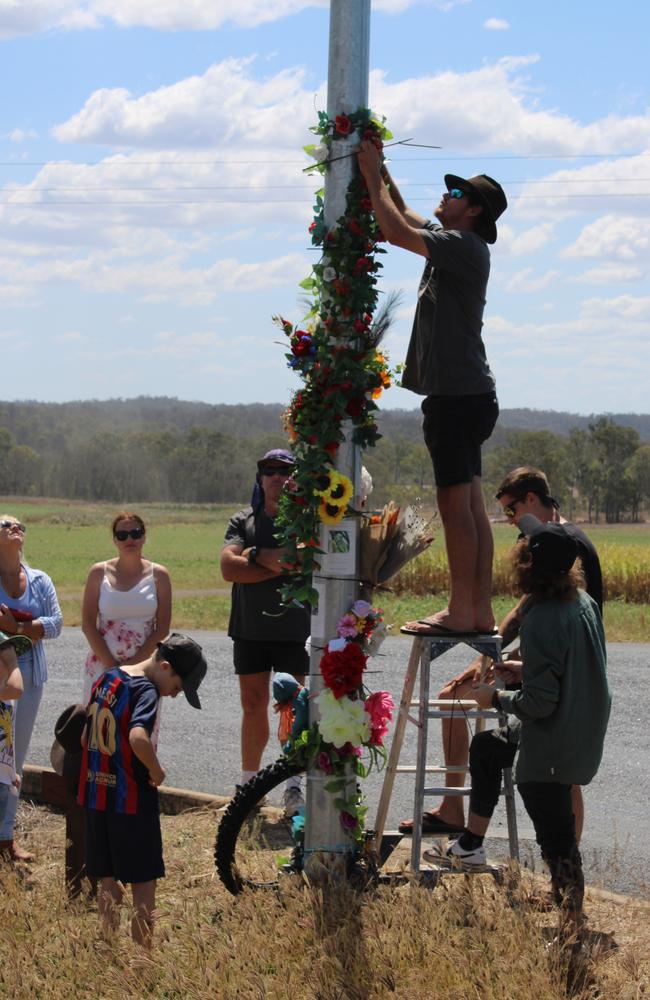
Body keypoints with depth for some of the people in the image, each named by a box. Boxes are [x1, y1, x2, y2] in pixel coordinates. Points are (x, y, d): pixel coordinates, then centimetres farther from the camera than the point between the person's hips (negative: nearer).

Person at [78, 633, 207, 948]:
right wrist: (156, 770, -19)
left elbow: (86, 739, 17)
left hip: (95, 794, 7)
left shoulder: (107, 679, 10)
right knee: (143, 883, 3)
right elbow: (138, 737, -34)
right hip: (132, 799, -7)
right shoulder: (145, 690, -16)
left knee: (108, 882, 13)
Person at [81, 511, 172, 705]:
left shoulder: (158, 575, 3)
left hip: (144, 665, 0)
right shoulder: (99, 573, 3)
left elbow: (162, 629, 0)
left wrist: (133, 665, -9)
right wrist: (111, 665, -9)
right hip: (102, 665, 0)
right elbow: (88, 625, 0)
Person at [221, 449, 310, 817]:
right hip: (250, 628, 3)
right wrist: (276, 567, -14)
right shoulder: (243, 521, 9)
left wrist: (257, 555, -14)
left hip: (293, 629, -3)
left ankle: (294, 787, 5)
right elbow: (229, 568, -6)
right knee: (253, 704, 8)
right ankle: (249, 783, 17)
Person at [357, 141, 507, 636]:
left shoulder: (465, 247, -11)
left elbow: (397, 230, -18)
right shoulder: (451, 245, 17)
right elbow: (405, 218, 32)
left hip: (459, 395, -10)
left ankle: (459, 613, -10)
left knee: (456, 504, -10)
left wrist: (373, 176, -7)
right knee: (471, 506, 8)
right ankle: (480, 611, 9)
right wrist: (380, 170, 24)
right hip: (461, 394, 10)